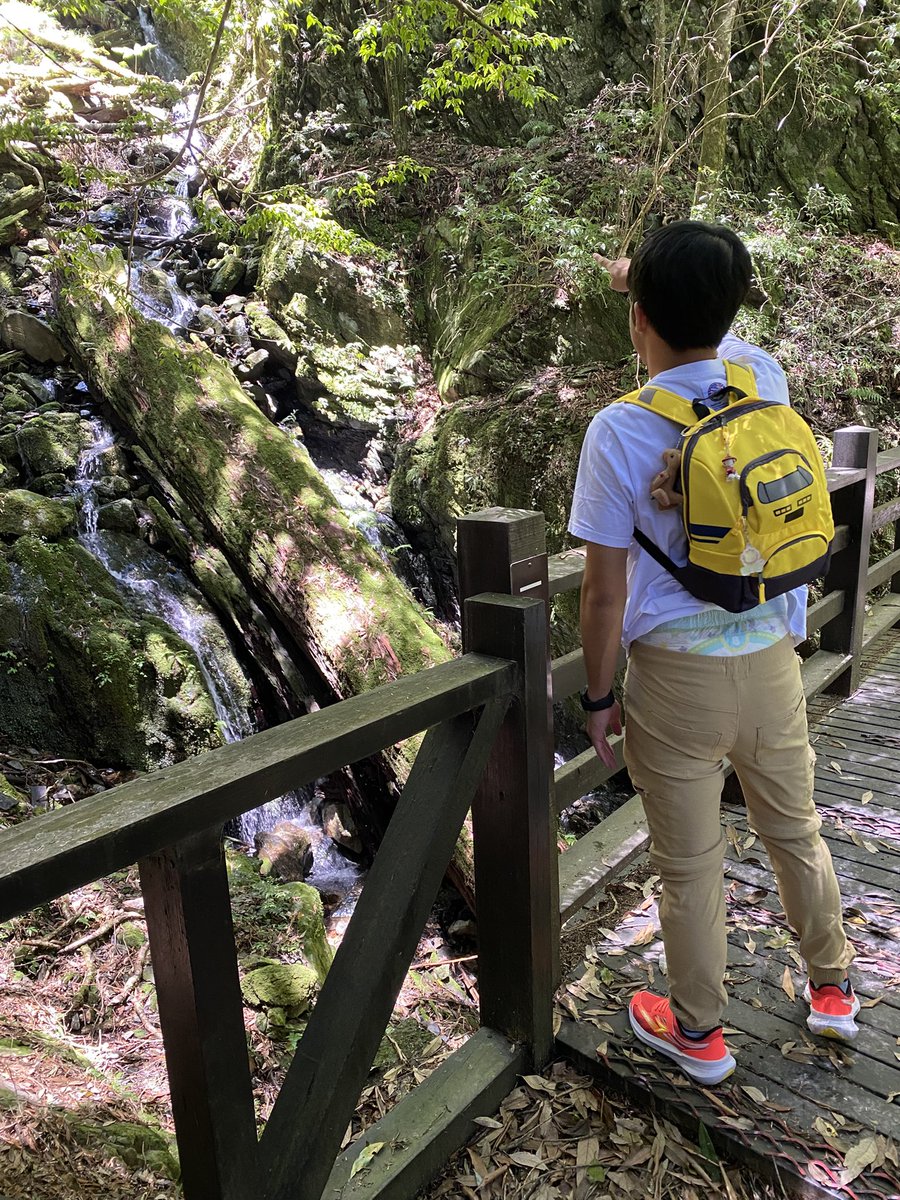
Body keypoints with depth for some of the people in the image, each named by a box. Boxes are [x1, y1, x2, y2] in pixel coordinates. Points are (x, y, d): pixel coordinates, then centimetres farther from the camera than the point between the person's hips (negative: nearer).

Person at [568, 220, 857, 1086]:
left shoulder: (620, 431, -17)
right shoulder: (764, 381, -3)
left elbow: (604, 591, -14)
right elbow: (715, 334, 23)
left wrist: (597, 697, -1)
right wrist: (644, 279, 37)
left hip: (677, 675, -5)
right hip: (772, 662, 5)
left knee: (689, 864, 13)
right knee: (796, 831, 25)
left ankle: (698, 1032, 35)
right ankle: (832, 989, 47)